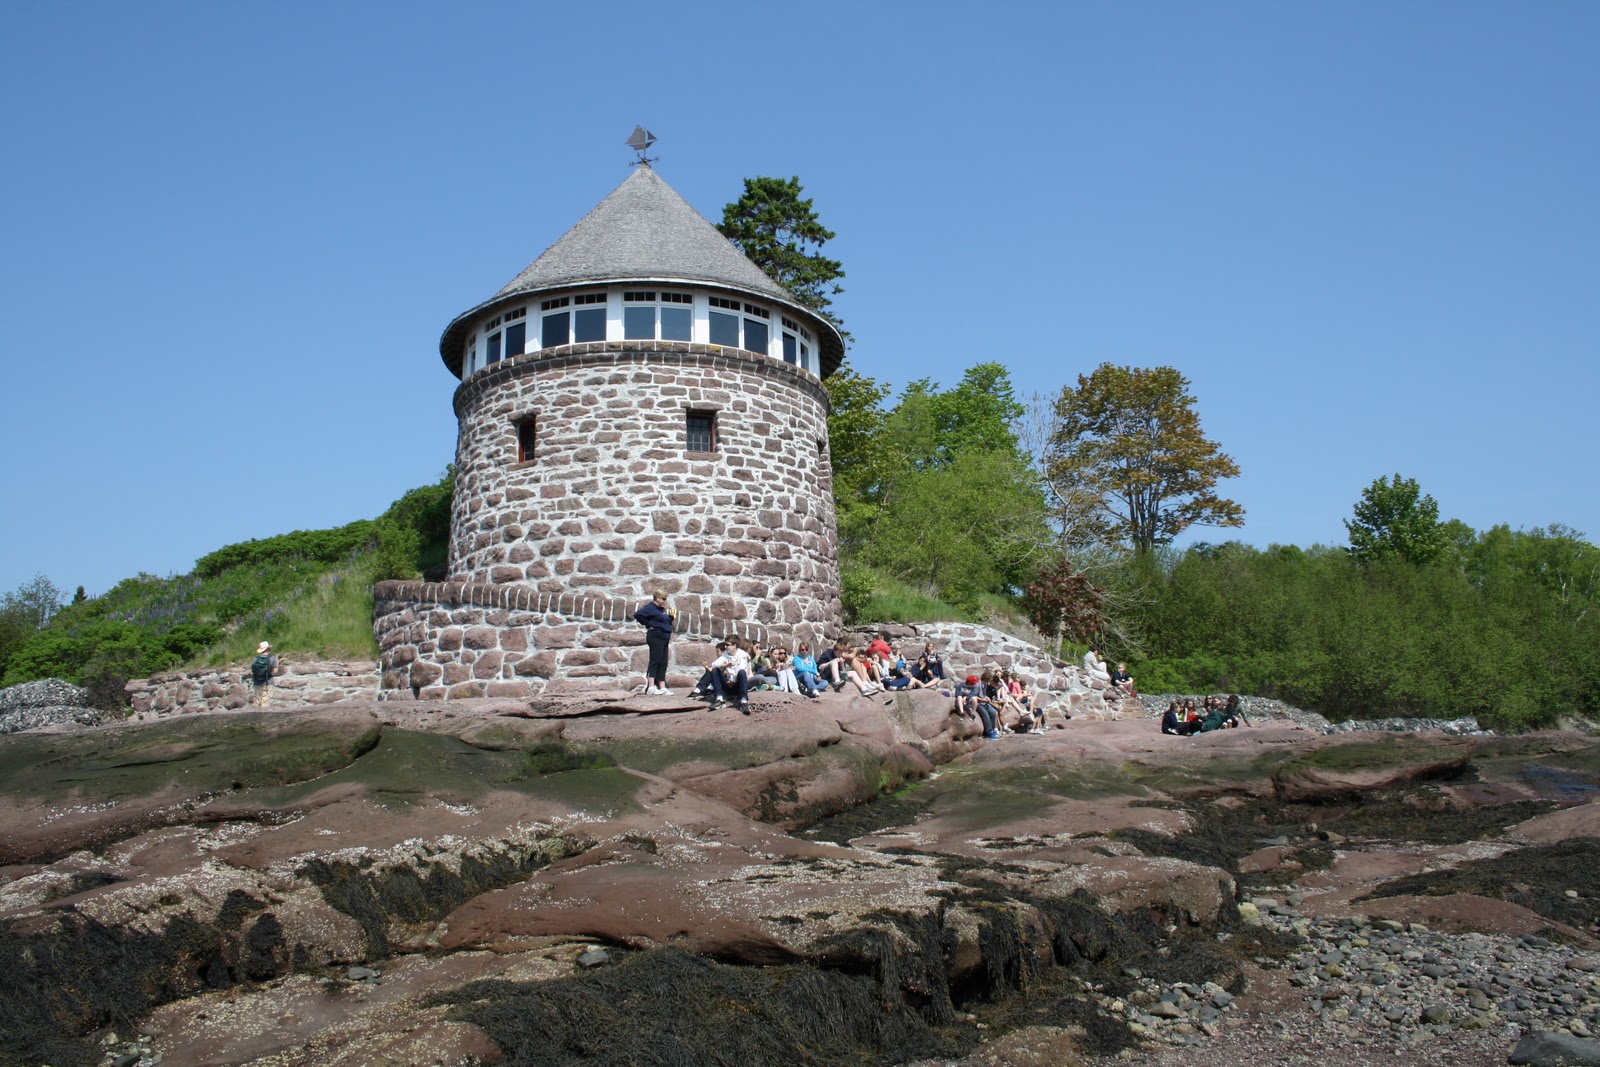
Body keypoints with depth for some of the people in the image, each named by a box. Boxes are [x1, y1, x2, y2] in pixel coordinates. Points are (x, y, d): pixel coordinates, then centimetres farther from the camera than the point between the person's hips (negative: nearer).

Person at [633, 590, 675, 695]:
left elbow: (667, 623, 28)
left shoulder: (662, 610, 19)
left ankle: (662, 688, 8)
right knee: (655, 661, -12)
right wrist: (647, 624, -16)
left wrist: (671, 616, 9)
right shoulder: (650, 608, -8)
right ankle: (651, 688, -15)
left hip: (664, 639, 9)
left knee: (663, 664, 7)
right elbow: (637, 614, -22)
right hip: (655, 638, -9)